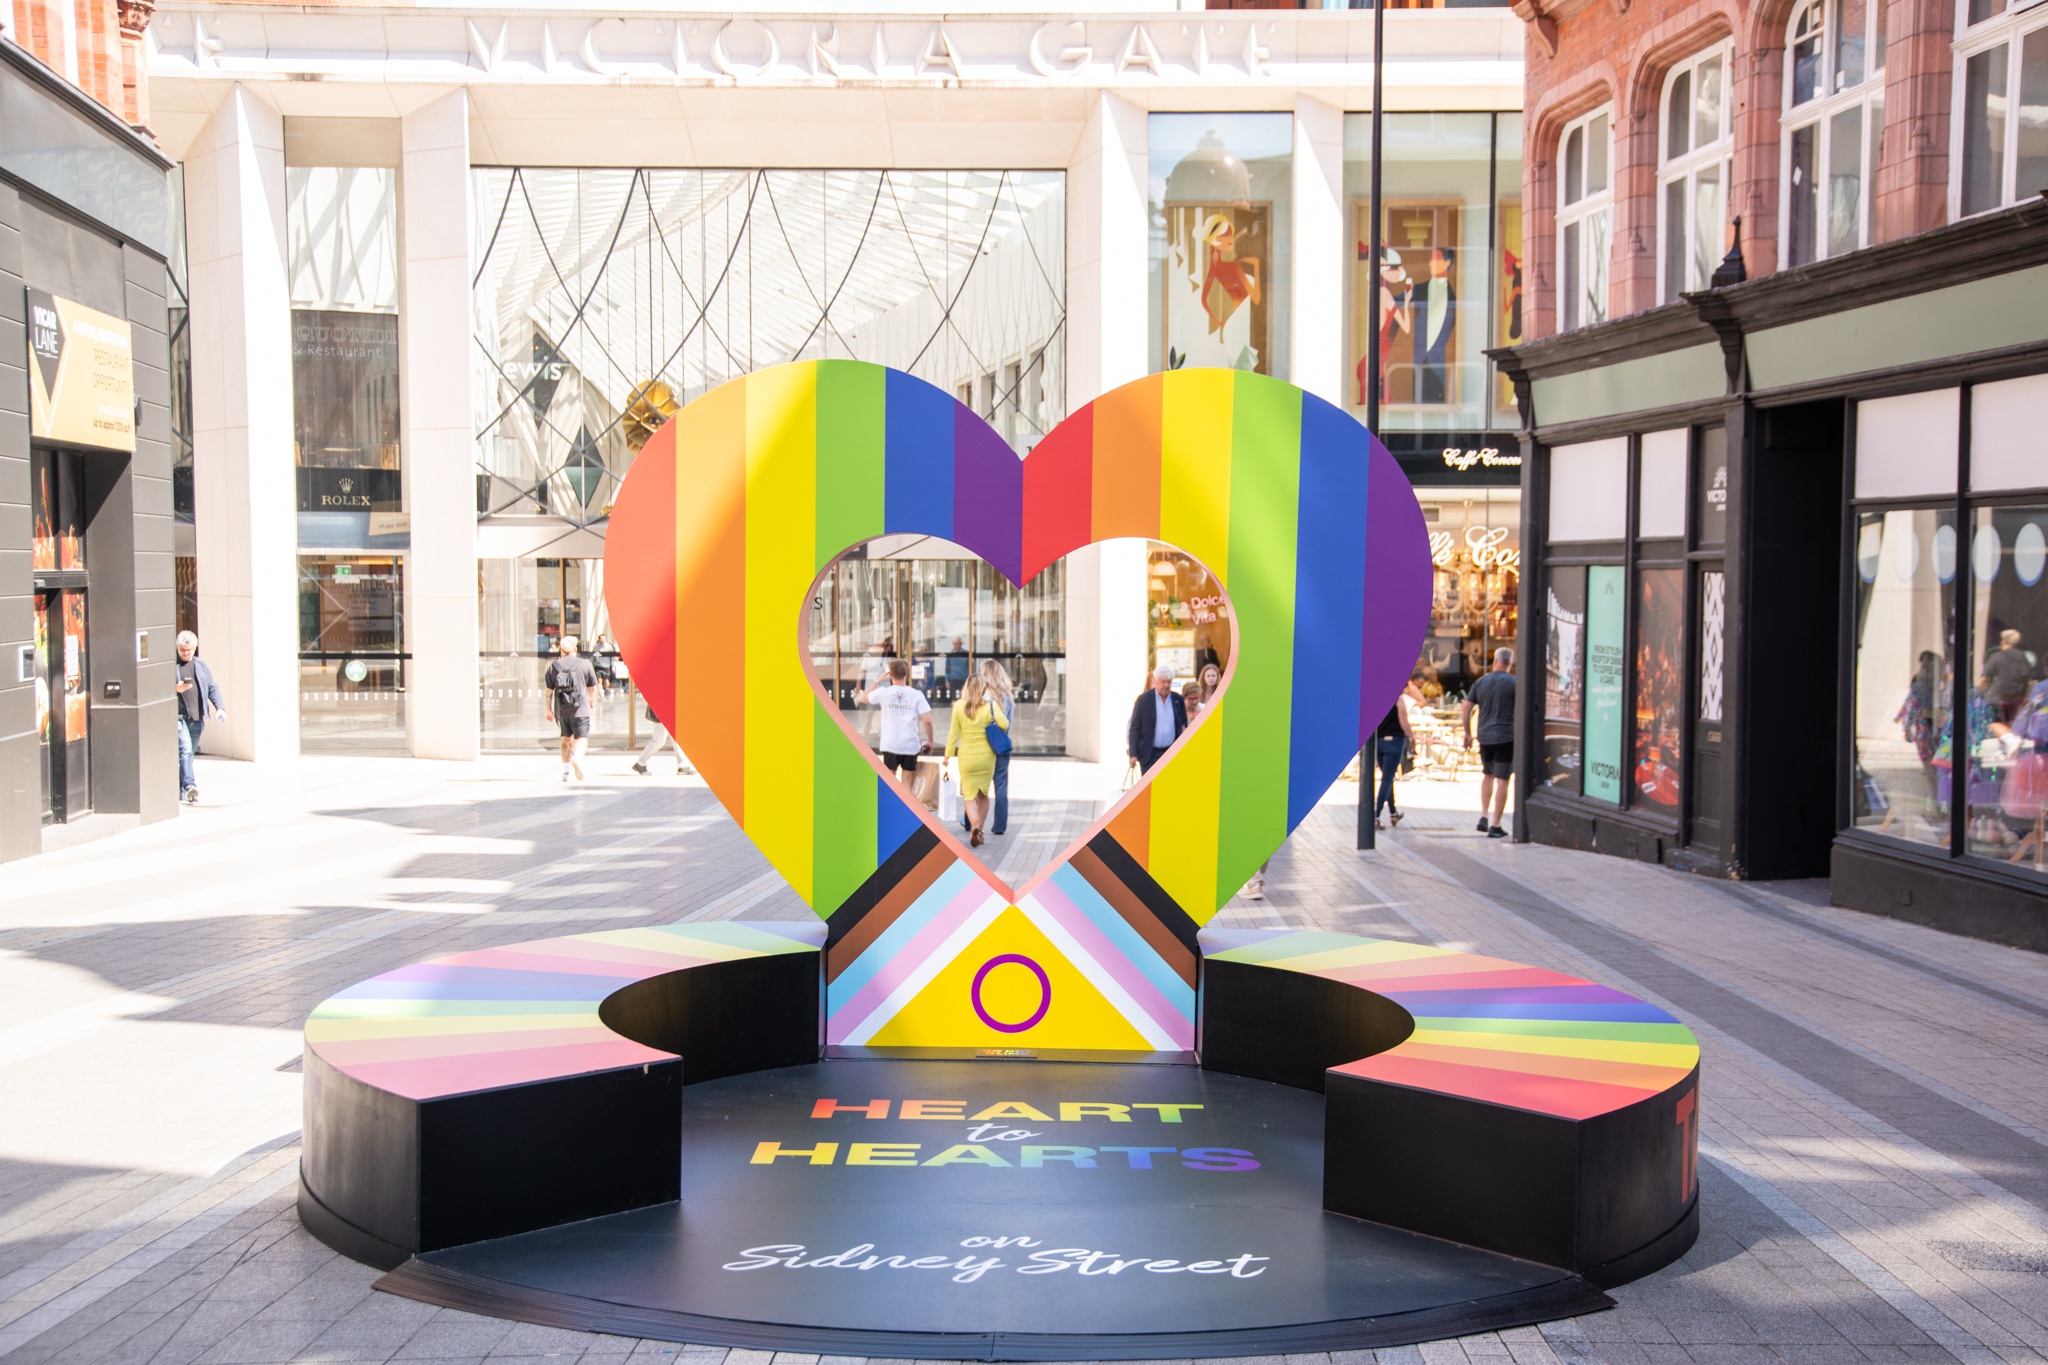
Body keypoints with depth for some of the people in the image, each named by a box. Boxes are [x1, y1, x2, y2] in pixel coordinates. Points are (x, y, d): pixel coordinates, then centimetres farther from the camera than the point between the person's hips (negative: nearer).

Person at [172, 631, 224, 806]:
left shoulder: (201, 665, 14)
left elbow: (212, 688, 15)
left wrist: (219, 707, 3)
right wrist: (174, 688, -17)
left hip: (197, 718, 5)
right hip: (178, 716, -5)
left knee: (189, 754, 11)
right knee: (185, 750, -19)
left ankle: (181, 791, 20)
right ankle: (189, 787, -28)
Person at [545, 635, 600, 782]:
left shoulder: (553, 666, 5)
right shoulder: (585, 664, 0)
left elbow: (549, 691, 5)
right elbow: (592, 688, 6)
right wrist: (593, 704, 23)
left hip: (561, 709, 3)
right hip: (580, 709, -3)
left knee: (566, 738, 18)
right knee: (582, 737, -5)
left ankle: (566, 770, 17)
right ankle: (577, 757, -35)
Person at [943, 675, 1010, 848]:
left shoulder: (959, 706, -7)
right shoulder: (990, 705, -9)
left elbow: (953, 733, -3)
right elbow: (1005, 724, -13)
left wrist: (948, 754, 6)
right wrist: (999, 710, 4)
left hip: (966, 757, -1)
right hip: (986, 756, 1)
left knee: (969, 795, 4)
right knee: (983, 794, 17)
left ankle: (974, 825, -21)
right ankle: (979, 831, 18)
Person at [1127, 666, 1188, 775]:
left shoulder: (1178, 699, 6)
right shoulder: (1144, 699, -4)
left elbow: (1184, 726, 14)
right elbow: (1134, 727, -3)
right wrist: (1133, 754, -8)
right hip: (1150, 754, -3)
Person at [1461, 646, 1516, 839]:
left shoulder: (1481, 682, 6)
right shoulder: (1514, 683, -5)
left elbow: (1466, 710, 7)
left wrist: (1467, 734, 17)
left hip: (1484, 737, 4)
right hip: (1506, 737, -4)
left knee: (1487, 775, 23)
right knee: (1502, 780, -1)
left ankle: (1483, 817, 14)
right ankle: (1495, 826, -1)